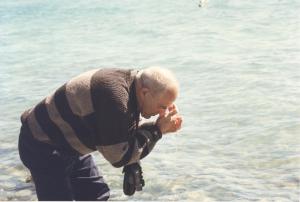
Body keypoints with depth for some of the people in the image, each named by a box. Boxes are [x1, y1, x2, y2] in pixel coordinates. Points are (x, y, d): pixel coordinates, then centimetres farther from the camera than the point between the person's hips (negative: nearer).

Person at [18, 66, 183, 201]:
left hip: (70, 145, 10)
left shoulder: (129, 83, -4)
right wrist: (157, 130, -22)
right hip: (43, 147, -10)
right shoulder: (113, 97, -34)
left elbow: (127, 135, 5)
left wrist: (161, 128, -10)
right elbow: (119, 156, -25)